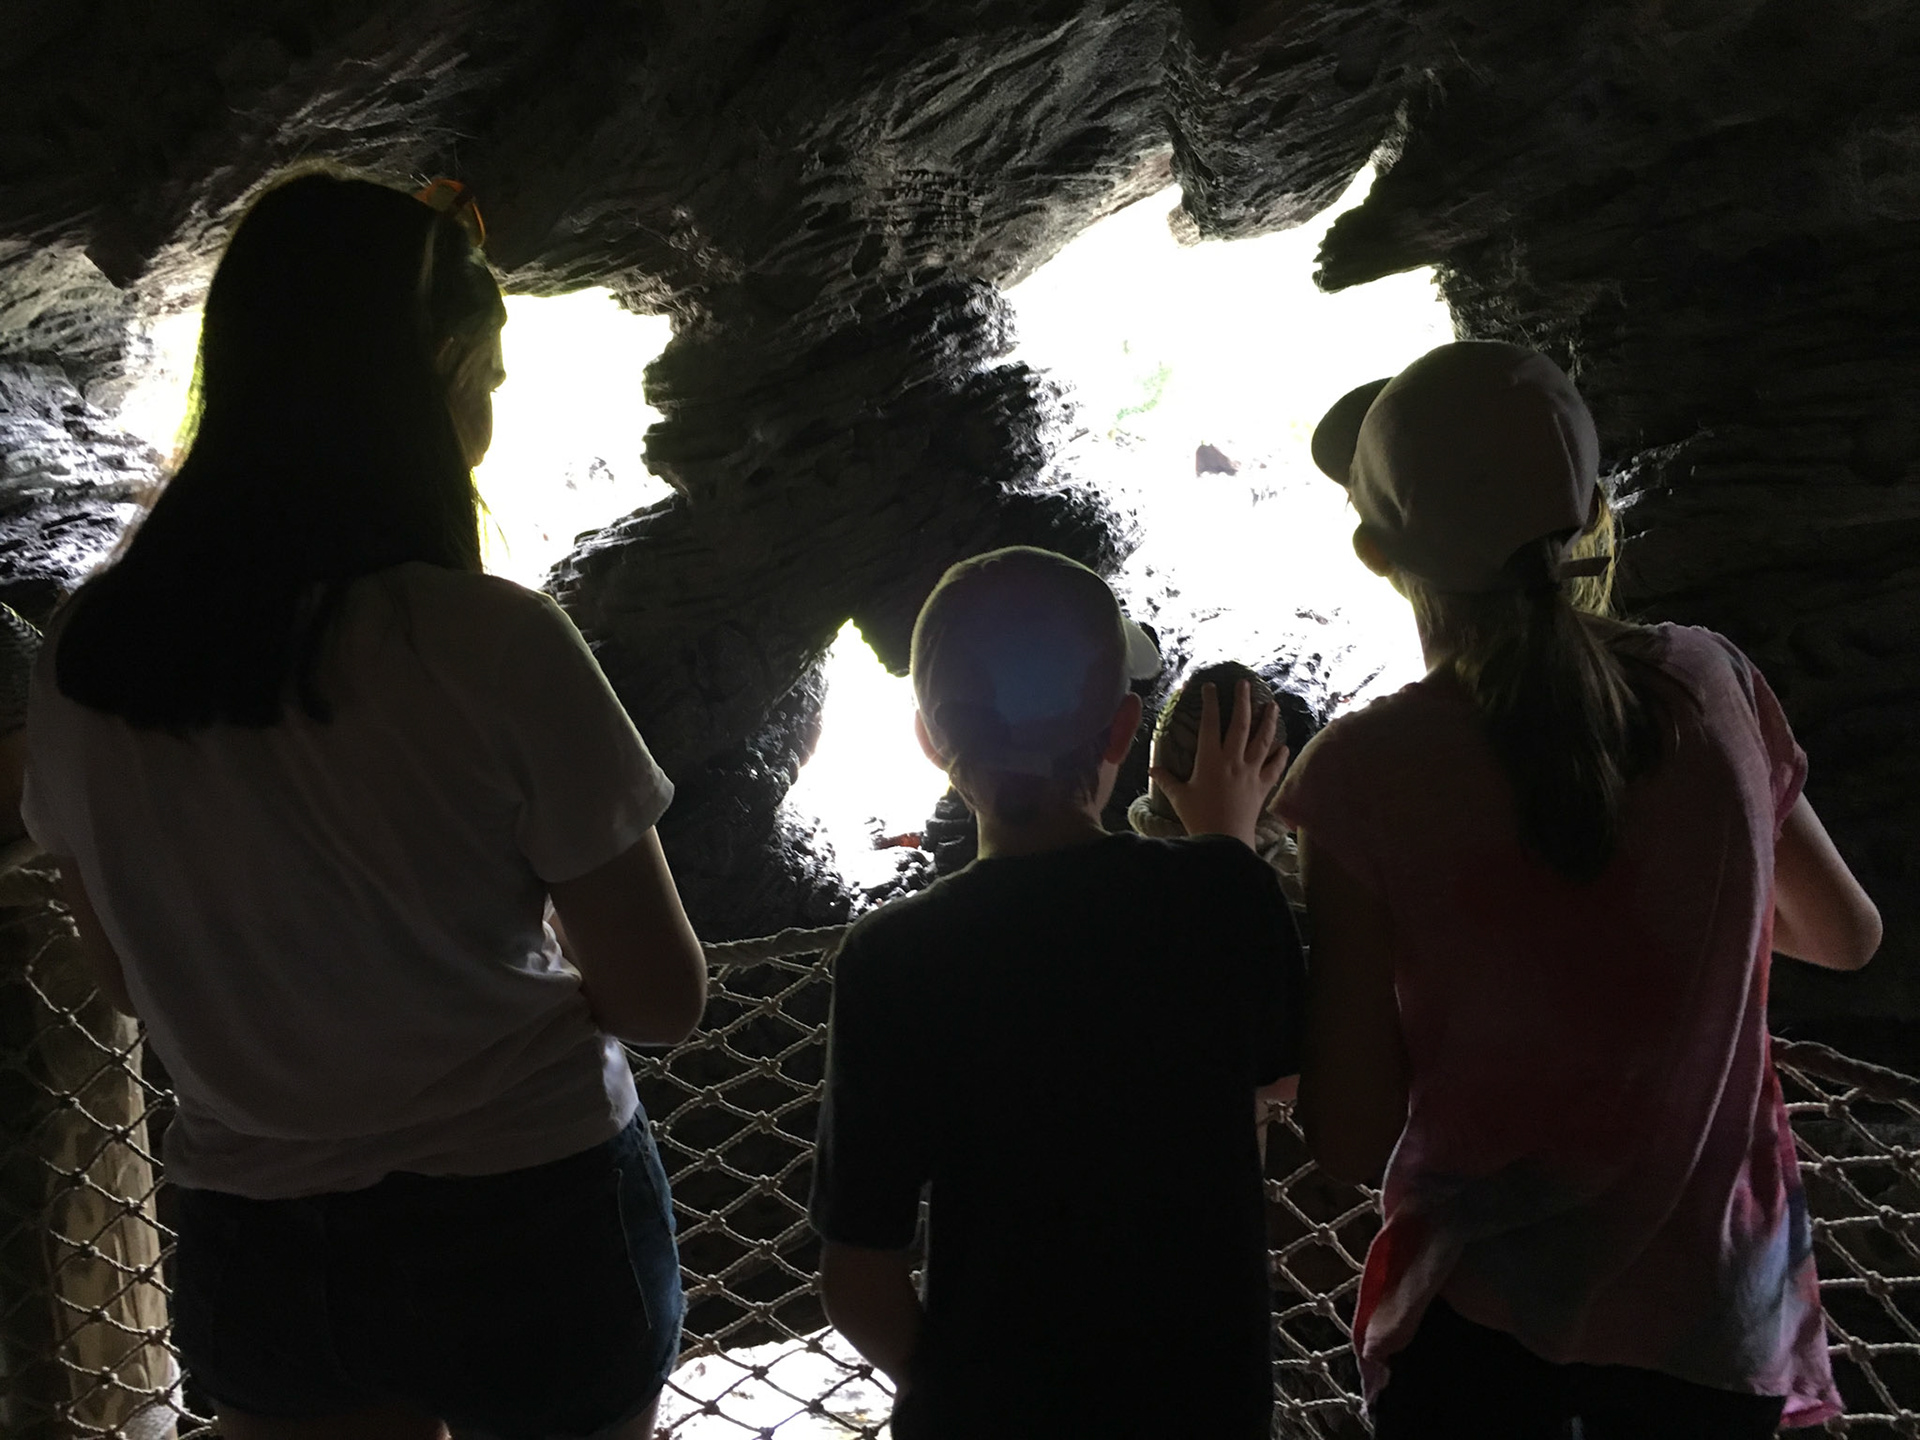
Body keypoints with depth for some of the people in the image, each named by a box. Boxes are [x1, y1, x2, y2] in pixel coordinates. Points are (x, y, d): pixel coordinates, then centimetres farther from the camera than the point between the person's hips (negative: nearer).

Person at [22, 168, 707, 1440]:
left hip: (253, 1245, 4)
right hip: (525, 1226, -3)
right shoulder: (491, 645, -23)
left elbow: (136, 981, 6)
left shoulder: (86, 660, -8)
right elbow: (662, 999, -15)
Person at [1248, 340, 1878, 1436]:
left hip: (1482, 1316, -4)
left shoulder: (1365, 776, -21)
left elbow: (1353, 1143, -16)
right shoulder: (1714, 687, -10)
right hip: (1720, 1304, 4)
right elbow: (1848, 934, 8)